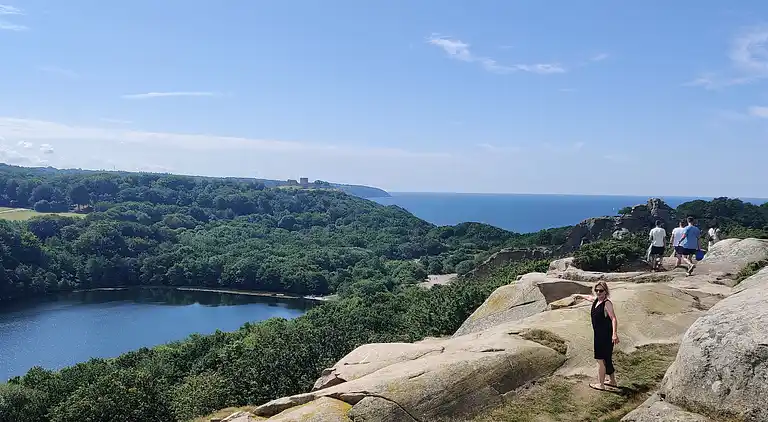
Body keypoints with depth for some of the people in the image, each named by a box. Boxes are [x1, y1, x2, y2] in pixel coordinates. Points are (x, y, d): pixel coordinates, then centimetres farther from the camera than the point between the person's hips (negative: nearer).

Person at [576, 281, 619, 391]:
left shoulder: (607, 303, -18)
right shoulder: (596, 299, 8)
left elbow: (613, 319, -27)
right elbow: (588, 297, 32)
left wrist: (614, 334, -38)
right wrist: (579, 295, 49)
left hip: (606, 335, -9)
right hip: (599, 335, 9)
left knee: (600, 359, -5)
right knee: (606, 359, 20)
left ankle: (600, 384, 3)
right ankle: (612, 381, 33)